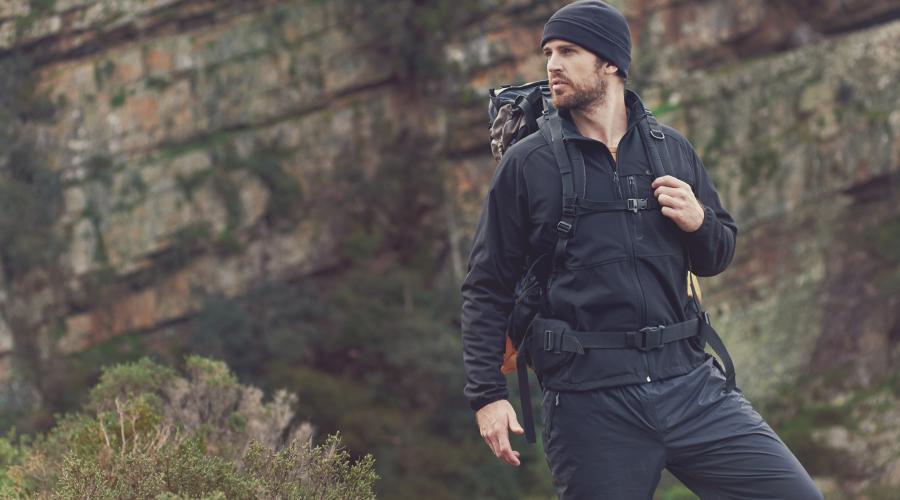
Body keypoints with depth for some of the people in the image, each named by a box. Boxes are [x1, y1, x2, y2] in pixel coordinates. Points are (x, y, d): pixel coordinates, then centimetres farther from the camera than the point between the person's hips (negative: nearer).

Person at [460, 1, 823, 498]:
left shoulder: (672, 149, 12)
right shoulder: (527, 164, 4)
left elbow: (718, 254, 22)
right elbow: (486, 289, 5)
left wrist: (698, 222, -1)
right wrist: (487, 394, -4)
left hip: (691, 384, 3)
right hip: (588, 398, -3)